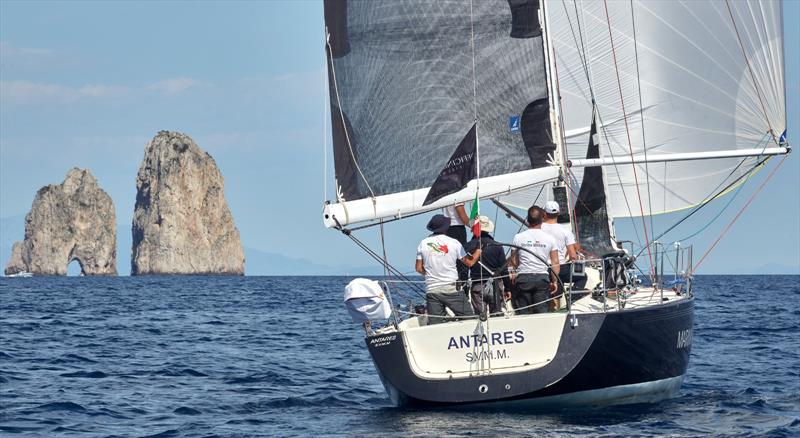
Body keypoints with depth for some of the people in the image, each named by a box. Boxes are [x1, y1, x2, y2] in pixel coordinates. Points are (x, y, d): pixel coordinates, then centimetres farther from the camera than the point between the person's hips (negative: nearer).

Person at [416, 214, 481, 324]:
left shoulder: (423, 244, 2)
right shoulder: (453, 243, -4)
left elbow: (419, 268, 6)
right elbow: (469, 262, 3)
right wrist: (479, 249, 17)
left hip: (431, 289, 3)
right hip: (451, 289, -3)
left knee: (434, 325, 1)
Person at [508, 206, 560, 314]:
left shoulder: (518, 237, 0)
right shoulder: (549, 238, 1)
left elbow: (513, 261, 5)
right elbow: (555, 263, 1)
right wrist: (554, 281, 10)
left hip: (523, 277, 0)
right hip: (542, 278, 0)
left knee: (523, 313, 3)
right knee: (542, 313, 2)